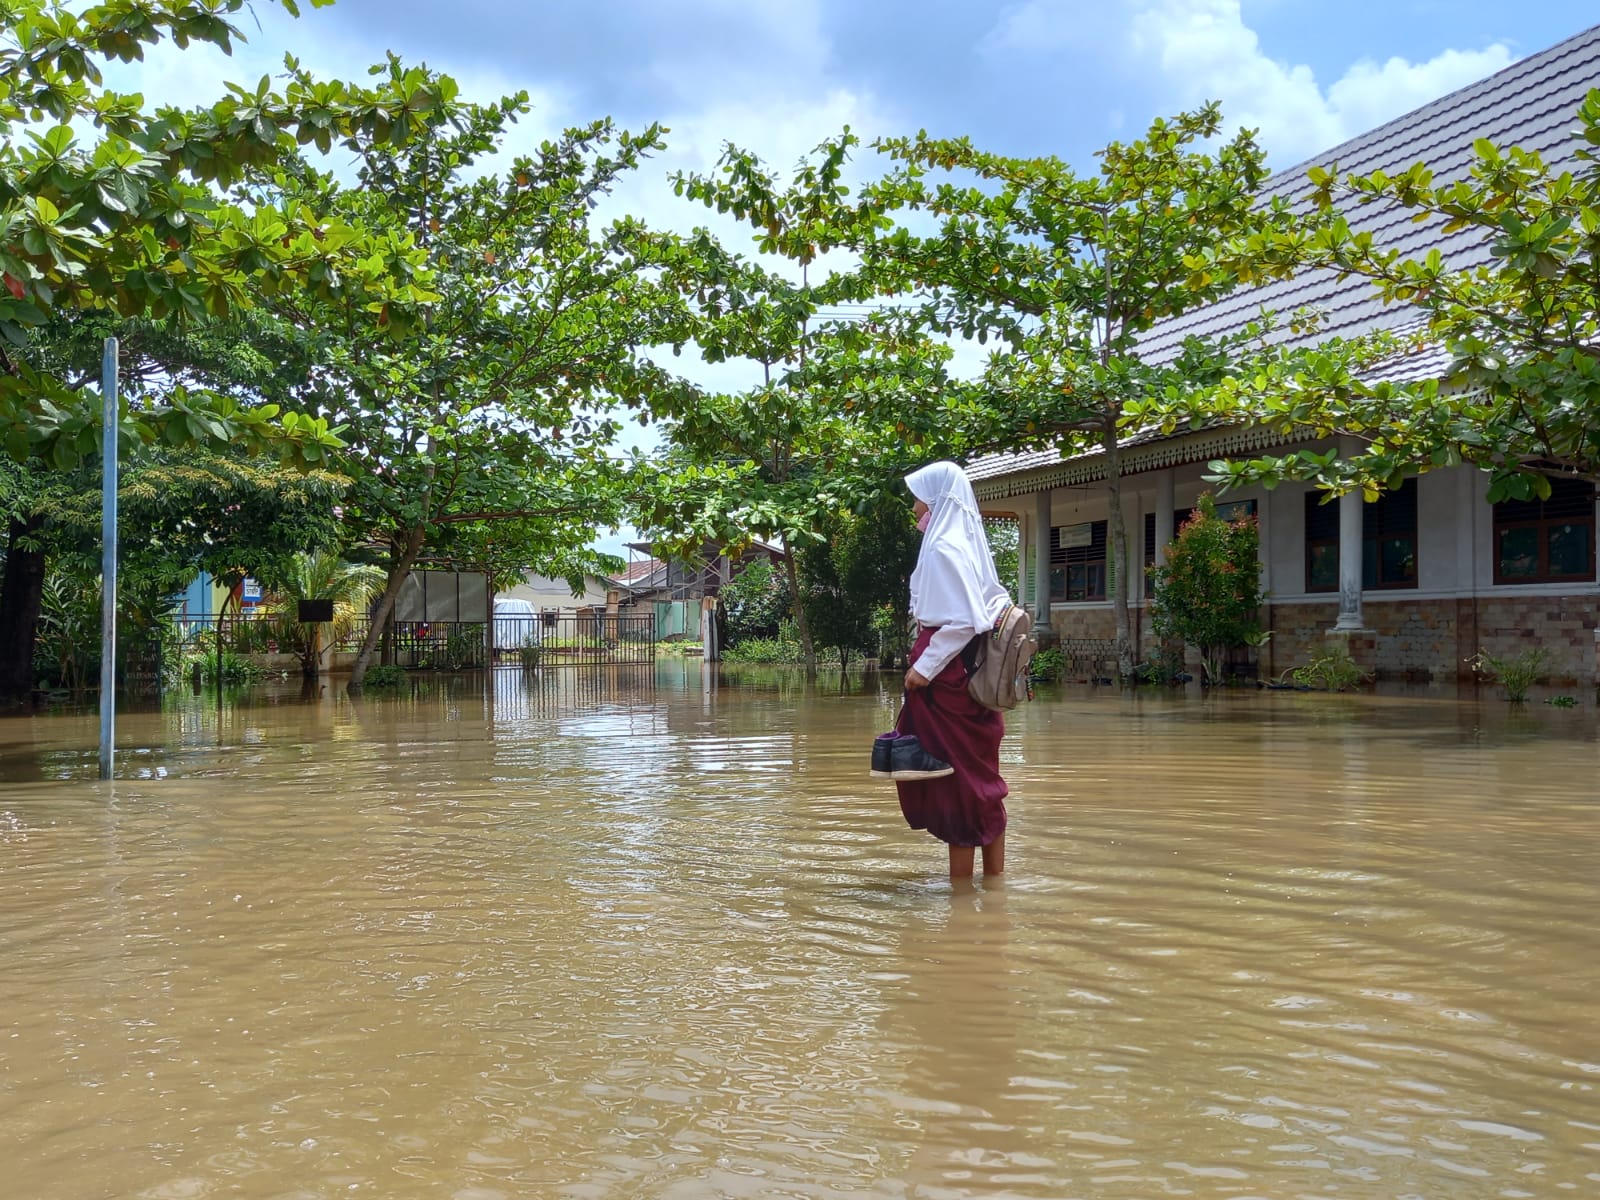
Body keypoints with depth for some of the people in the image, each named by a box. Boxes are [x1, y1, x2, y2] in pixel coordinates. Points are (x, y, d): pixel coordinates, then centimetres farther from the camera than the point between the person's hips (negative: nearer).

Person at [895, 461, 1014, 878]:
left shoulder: (943, 549, -16)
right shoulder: (967, 542, 13)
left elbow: (961, 621, -22)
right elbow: (998, 601, 16)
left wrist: (925, 666, -17)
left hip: (946, 673, -9)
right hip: (966, 673, 9)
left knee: (957, 778, -2)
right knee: (980, 776, 13)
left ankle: (961, 877, 6)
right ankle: (994, 872, 20)